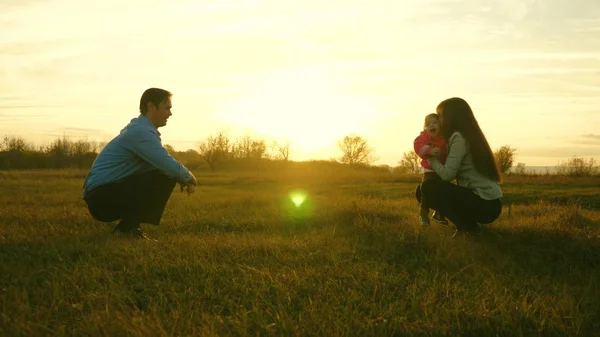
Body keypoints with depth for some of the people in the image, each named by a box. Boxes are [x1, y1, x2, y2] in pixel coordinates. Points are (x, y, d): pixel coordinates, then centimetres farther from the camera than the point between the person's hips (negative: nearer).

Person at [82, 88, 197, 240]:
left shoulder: (141, 129, 14)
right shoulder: (141, 132, -17)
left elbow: (165, 164, 23)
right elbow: (170, 167, -24)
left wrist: (184, 178, 5)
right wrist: (189, 177, -3)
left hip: (109, 193, 10)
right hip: (102, 197, -10)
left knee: (167, 175, 9)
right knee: (163, 178, -21)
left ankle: (127, 226, 9)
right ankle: (127, 228, -11)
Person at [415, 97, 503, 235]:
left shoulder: (459, 137, -13)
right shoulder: (470, 135, 16)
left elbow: (447, 174, -19)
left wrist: (433, 160, -1)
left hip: (483, 203, -9)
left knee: (428, 187, -11)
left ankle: (467, 226, -7)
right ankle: (468, 223, 9)